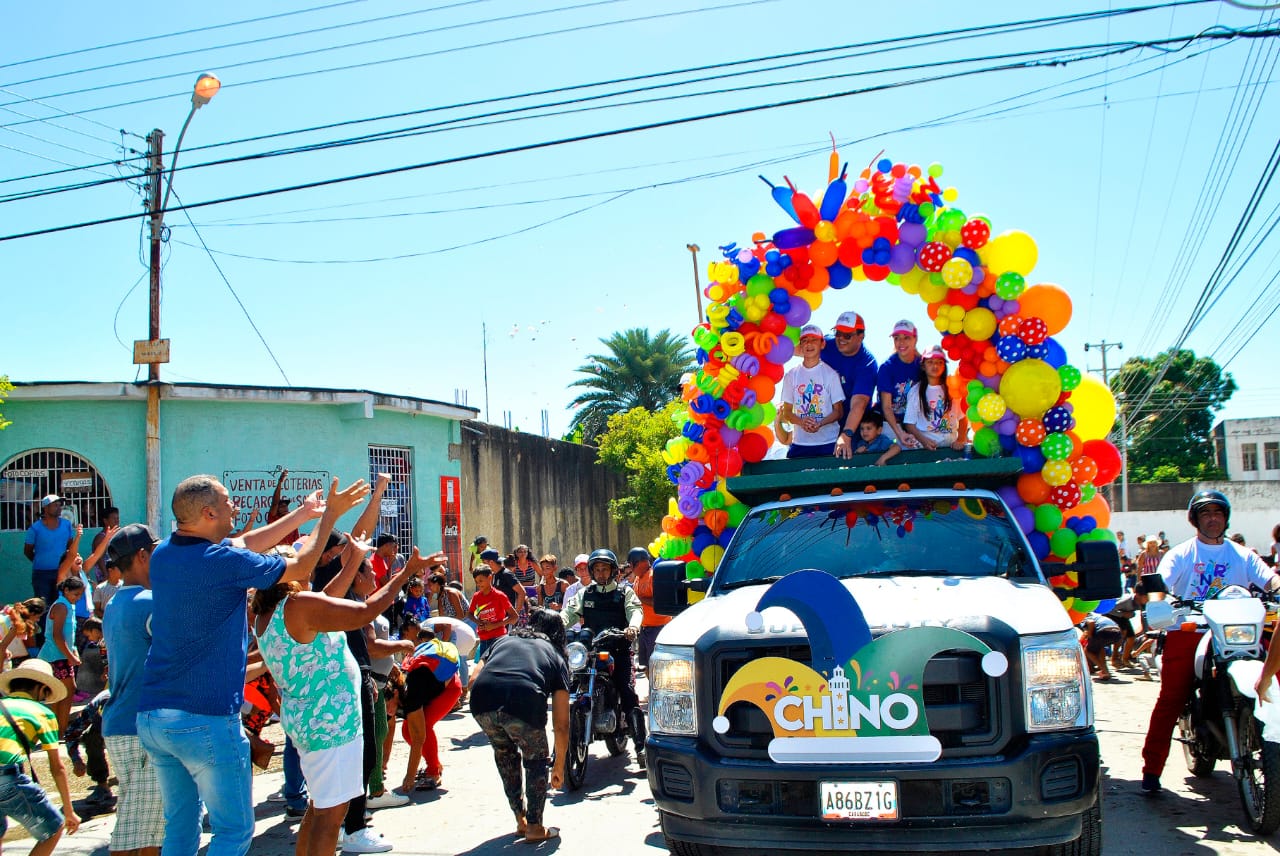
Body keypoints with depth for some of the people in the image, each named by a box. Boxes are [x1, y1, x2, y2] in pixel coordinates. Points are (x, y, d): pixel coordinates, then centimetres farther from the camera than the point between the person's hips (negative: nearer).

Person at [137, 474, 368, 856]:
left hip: (151, 716, 8)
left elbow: (246, 544, 20)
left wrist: (304, 512, 28)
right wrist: (328, 514, 13)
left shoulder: (163, 554, 7)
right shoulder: (227, 562, -16)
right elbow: (300, 567, 0)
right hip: (206, 720, -8)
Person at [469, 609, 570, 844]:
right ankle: (534, 827, 26)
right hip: (525, 700, -3)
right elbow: (561, 724, 27)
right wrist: (559, 766, 38)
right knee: (536, 761, 25)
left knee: (505, 754, 31)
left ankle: (520, 820, 38)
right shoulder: (556, 656, 29)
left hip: (481, 701, 3)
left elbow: (474, 679, 22)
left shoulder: (503, 640, 36)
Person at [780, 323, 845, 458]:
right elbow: (787, 412, 9)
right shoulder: (791, 375, 8)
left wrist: (820, 424, -17)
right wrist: (801, 422, -12)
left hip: (828, 443, -2)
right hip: (800, 443, 2)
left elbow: (838, 411, 2)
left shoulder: (830, 374, 1)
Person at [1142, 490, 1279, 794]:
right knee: (1171, 700, -9)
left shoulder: (1242, 556, 15)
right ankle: (1152, 768, -8)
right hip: (1185, 633, -2)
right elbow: (1160, 584, -5)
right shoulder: (1181, 554, 10)